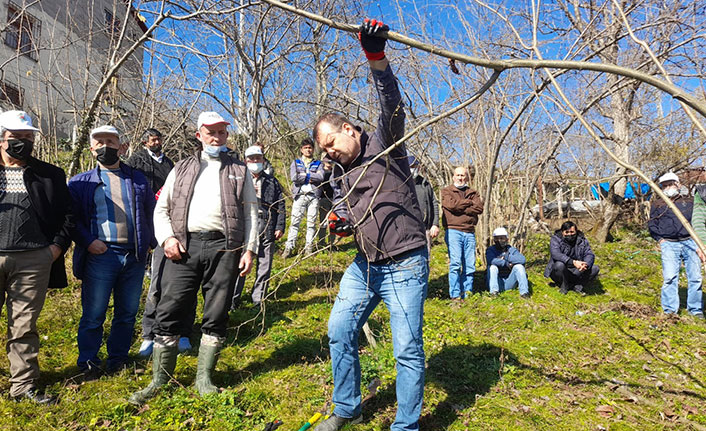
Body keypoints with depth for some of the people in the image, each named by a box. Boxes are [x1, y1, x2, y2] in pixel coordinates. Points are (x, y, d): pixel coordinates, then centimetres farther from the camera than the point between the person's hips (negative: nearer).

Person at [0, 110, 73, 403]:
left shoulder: (50, 175, 10)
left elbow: (66, 214, 9)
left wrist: (57, 246, -2)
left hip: (33, 261, 0)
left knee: (24, 326, 7)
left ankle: (24, 386, 17)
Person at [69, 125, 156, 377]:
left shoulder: (138, 179, 14)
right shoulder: (81, 182, 8)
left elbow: (151, 212, 17)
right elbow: (71, 218, 3)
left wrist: (149, 241, 8)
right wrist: (88, 241, -10)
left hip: (134, 256, 2)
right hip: (100, 255, -2)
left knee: (127, 313, 10)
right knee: (93, 314, 3)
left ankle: (118, 359, 25)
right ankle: (88, 362, 20)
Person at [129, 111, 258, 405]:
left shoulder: (239, 171, 14)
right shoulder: (182, 169, 18)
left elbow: (251, 213, 9)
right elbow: (161, 208, 15)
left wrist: (250, 249, -1)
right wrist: (166, 237, -3)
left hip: (223, 248, -1)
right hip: (184, 247, 1)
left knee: (216, 317, 4)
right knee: (168, 312, 0)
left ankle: (204, 378, 19)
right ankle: (160, 379, 15)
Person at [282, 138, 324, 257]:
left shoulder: (318, 164, 16)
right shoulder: (295, 163, 15)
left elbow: (320, 177, -3)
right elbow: (293, 177, -3)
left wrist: (305, 174, -4)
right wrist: (311, 177, -3)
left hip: (314, 195, 1)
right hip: (300, 195, -1)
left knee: (311, 222, 0)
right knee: (295, 221, -6)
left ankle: (309, 247, 5)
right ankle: (289, 247, -6)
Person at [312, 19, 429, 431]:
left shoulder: (383, 145, -6)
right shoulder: (342, 173, 13)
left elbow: (393, 106, -25)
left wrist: (376, 56, -39)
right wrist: (341, 223, -1)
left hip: (404, 267, -7)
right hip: (364, 266, 7)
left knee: (408, 349, -2)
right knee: (339, 330, 9)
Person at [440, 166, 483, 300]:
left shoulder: (473, 193, 20)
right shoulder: (446, 191, 10)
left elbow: (479, 208, 1)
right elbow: (452, 204, -10)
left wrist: (460, 207, -6)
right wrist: (469, 203, 1)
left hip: (470, 232, 4)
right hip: (453, 231, -4)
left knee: (470, 265, 3)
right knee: (455, 263, -13)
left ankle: (467, 292, 12)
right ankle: (455, 295, -11)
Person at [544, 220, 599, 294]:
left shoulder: (582, 240, 1)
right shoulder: (555, 239, -12)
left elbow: (589, 254, -8)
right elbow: (556, 254, -29)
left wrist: (586, 264, -33)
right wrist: (573, 262, -42)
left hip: (577, 271, 3)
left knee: (595, 268, -15)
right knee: (559, 264, -35)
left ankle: (577, 285, -5)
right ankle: (564, 286, -9)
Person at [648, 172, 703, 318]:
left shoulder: (689, 202, 16)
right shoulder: (657, 205, 14)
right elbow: (651, 224, 15)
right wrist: (659, 239, 1)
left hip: (690, 242, 1)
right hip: (669, 245, -1)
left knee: (695, 277, 1)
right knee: (670, 277, -8)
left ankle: (695, 309, 13)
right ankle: (670, 310, -1)